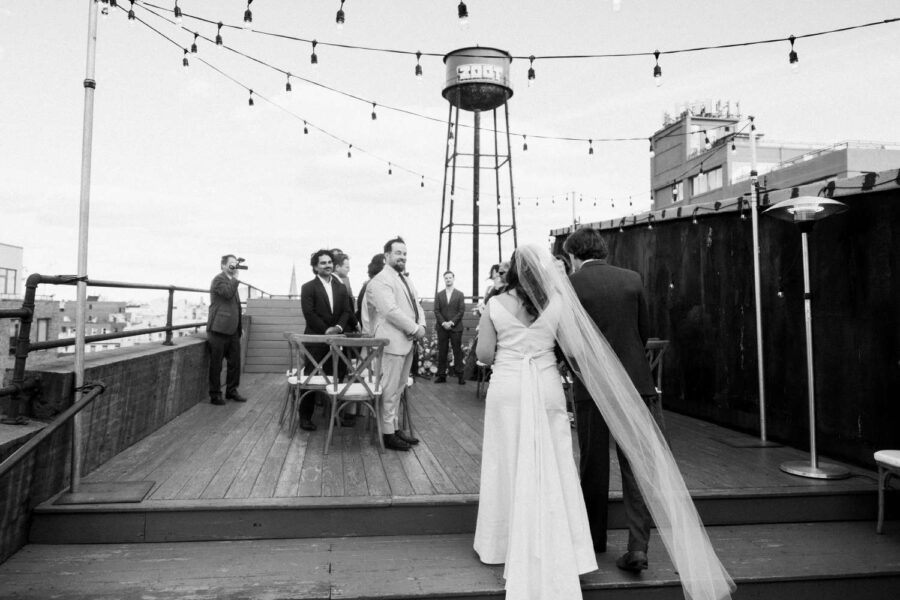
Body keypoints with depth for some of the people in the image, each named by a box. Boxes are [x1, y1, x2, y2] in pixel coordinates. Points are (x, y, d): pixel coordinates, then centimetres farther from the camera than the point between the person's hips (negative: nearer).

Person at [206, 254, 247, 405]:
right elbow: (228, 293, -26)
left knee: (235, 362, 10)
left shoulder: (232, 281, 20)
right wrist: (235, 278, -14)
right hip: (219, 329, -8)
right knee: (216, 364, 0)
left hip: (233, 330, 8)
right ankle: (215, 394, 7)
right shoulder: (219, 279, -7)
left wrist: (240, 327, 22)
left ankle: (231, 390, 21)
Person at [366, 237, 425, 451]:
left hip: (407, 342, 9)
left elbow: (416, 306, 18)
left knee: (398, 389, 15)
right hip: (392, 342, -9)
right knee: (389, 390, -3)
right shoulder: (380, 281, -11)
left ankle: (394, 427, 24)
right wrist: (414, 329, -15)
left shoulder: (405, 280, 20)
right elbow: (391, 311, -21)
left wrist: (421, 325, -2)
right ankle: (387, 433, 5)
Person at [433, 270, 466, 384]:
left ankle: (460, 375, 2)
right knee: (442, 352, 1)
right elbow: (436, 311, 5)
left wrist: (451, 322, -11)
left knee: (457, 351, -1)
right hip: (442, 327, 1)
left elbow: (461, 311, 0)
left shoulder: (460, 294, 7)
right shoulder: (439, 295, 12)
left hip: (456, 327, -1)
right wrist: (443, 323, -9)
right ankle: (441, 375, 4)